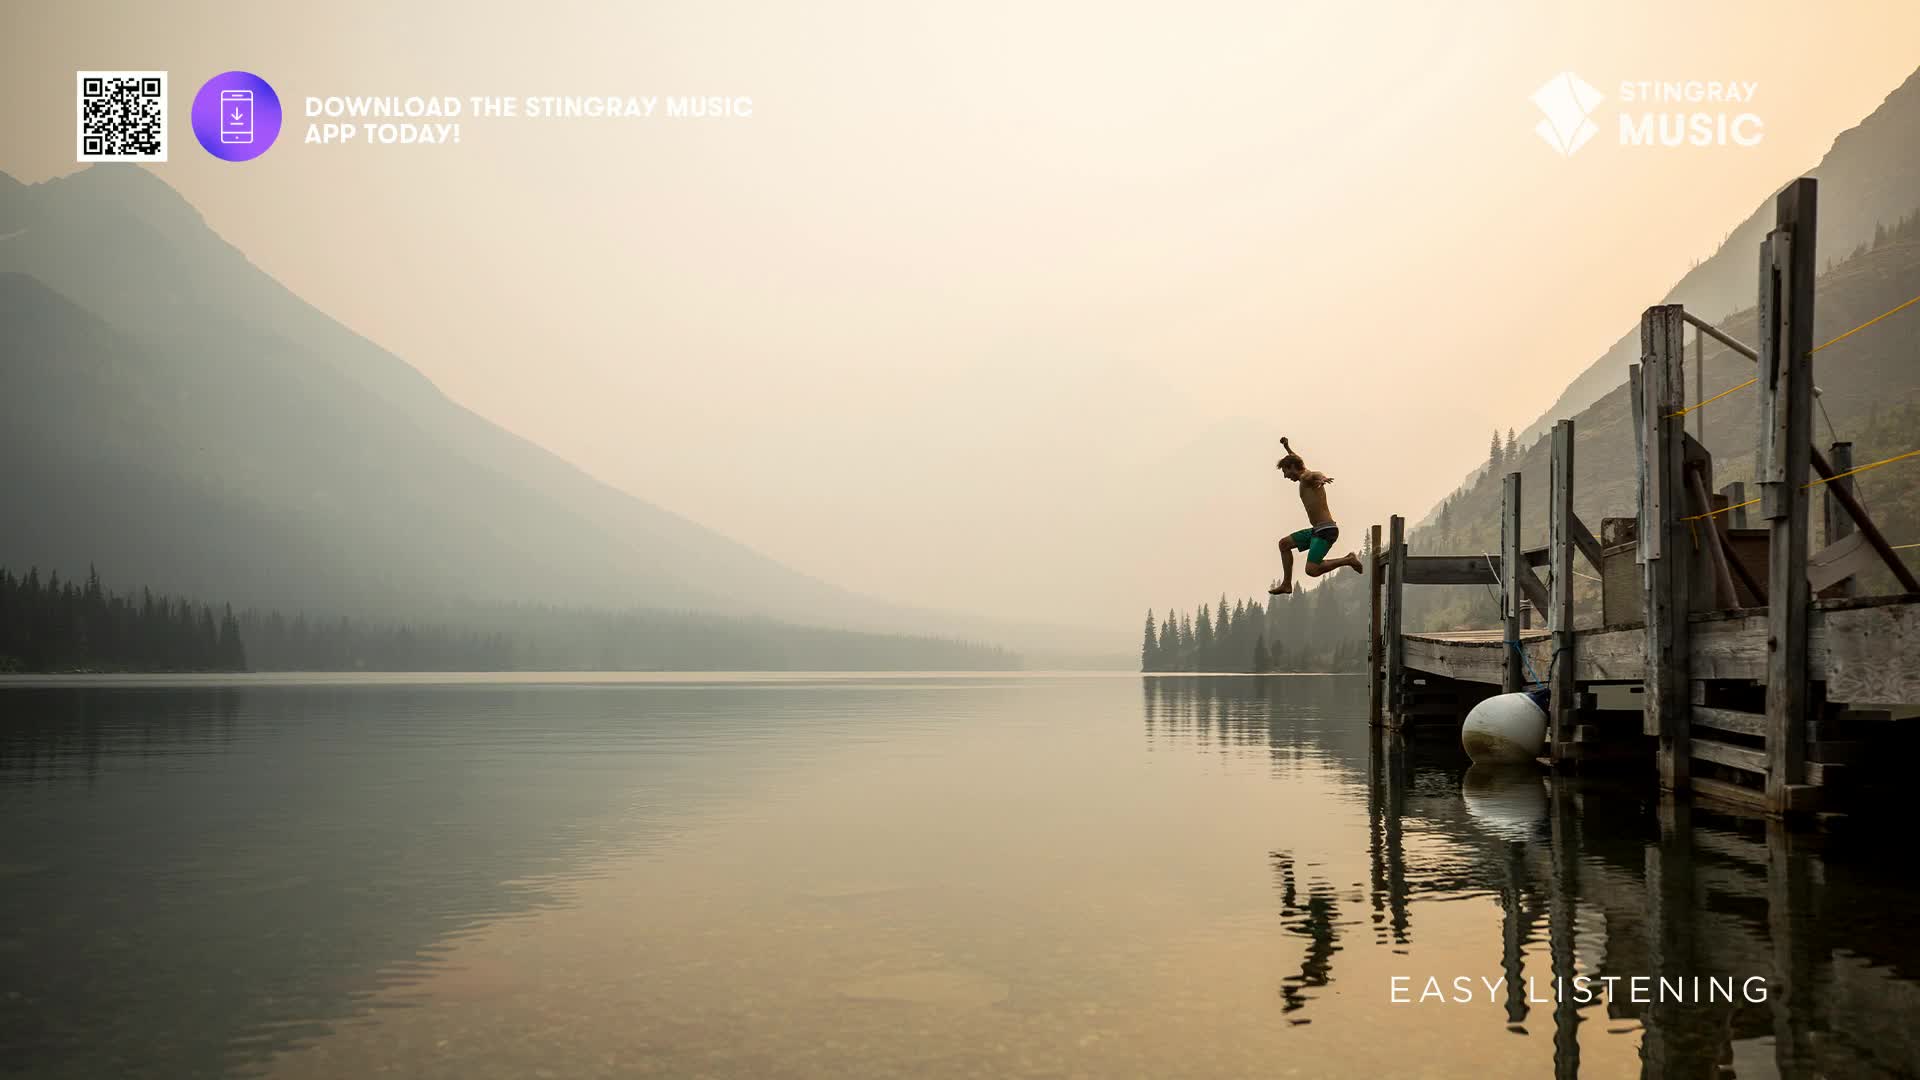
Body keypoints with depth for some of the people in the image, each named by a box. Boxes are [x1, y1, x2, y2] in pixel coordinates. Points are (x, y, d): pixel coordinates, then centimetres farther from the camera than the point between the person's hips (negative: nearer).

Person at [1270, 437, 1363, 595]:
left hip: (1326, 530, -10)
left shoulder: (1306, 477, -9)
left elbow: (1317, 474, -34)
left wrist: (1323, 478, -57)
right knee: (1284, 543, 20)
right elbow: (1298, 461, 39)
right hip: (1317, 530, 10)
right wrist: (1287, 447, 53)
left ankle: (1348, 560, -7)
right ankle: (1287, 584, 22)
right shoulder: (1305, 478, 18)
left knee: (1311, 570, -22)